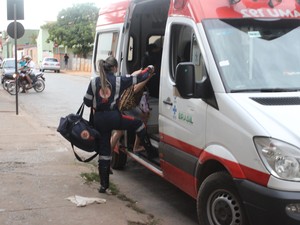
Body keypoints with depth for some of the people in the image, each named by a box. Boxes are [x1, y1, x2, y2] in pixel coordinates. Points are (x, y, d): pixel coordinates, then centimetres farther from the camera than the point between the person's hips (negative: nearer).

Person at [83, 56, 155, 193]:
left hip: (99, 120, 3)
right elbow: (137, 78, 7)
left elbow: (87, 102, 5)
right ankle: (150, 152, 22)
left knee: (103, 151, 11)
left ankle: (103, 184, 14)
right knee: (138, 124, 22)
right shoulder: (119, 81, -2)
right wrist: (149, 70, 26)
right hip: (114, 117, -3)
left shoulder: (94, 82, 4)